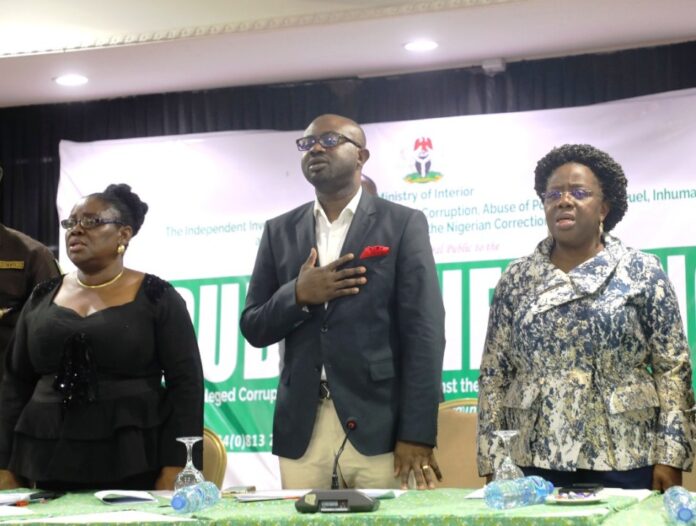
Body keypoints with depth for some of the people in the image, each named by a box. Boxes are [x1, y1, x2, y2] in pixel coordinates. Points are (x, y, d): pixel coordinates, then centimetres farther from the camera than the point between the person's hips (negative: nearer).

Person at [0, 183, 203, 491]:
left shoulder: (156, 298, -1)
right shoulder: (42, 299, 10)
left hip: (135, 468, -3)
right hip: (52, 469, 3)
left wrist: (172, 477, -12)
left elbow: (185, 384, -4)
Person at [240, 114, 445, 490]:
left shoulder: (403, 224, 2)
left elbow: (423, 332, -5)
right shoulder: (280, 231, 13)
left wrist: (418, 435, -12)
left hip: (378, 426, -3)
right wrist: (298, 295, -8)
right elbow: (253, 329, 12)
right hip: (301, 430, 3)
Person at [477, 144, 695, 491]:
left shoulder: (642, 272, 2)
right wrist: (493, 464, 1)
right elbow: (494, 375, 7)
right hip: (537, 462, 2)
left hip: (625, 460, -1)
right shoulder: (516, 279, 7)